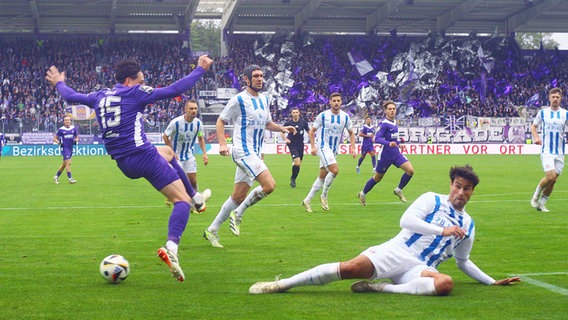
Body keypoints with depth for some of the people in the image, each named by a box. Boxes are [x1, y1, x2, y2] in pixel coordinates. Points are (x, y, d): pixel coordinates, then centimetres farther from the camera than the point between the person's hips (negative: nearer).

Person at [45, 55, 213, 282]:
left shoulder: (100, 96, 14)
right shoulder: (134, 93, -5)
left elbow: (71, 96, 31)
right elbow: (175, 90, -9)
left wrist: (59, 83, 52)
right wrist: (200, 69, 1)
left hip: (123, 164, 8)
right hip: (144, 156, -8)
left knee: (168, 152, 37)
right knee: (181, 200, -6)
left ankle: (196, 198, 39)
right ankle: (171, 247, -29)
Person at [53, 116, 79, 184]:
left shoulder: (74, 128, 6)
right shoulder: (61, 129, -5)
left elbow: (77, 137, 18)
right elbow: (54, 138, 2)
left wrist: (76, 140, -4)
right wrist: (59, 142, -16)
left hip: (70, 148, 5)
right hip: (64, 148, -5)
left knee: (64, 164, 12)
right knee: (68, 163, -15)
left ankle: (56, 176, 25)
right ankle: (70, 178, -11)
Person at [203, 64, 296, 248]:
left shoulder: (265, 99, 14)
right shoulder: (239, 100, -7)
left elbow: (267, 123, 26)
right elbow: (220, 121, -1)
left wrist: (282, 128, 7)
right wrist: (222, 144, -14)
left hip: (255, 154, 8)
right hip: (243, 151, -8)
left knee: (238, 197, 7)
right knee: (269, 185, -22)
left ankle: (212, 230, 18)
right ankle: (238, 214, -5)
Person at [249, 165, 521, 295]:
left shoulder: (468, 225, 20)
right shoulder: (432, 200, 7)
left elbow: (463, 262, 31)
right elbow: (406, 220, -9)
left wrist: (493, 282, 27)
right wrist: (442, 231, -12)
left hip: (421, 268, 3)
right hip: (398, 251, -3)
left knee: (445, 283, -34)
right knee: (352, 267, -28)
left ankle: (379, 288, -26)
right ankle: (282, 284, -21)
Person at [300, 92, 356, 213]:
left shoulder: (345, 117, 2)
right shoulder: (323, 115, -8)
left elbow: (351, 133, 14)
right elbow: (311, 131, -1)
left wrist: (352, 147, 0)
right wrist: (313, 146, -11)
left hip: (334, 150, 5)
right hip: (323, 147, -5)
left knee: (322, 177, 7)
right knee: (335, 170, -24)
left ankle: (307, 201, 15)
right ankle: (324, 196, -6)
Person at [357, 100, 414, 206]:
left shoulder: (394, 122, 6)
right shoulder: (384, 124, -18)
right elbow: (377, 138, -29)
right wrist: (389, 143, -43)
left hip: (396, 153, 7)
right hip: (385, 155, -7)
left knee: (410, 170, -11)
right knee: (377, 178, 8)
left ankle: (398, 190, 10)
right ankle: (362, 194, 31)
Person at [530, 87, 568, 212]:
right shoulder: (543, 112, 2)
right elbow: (533, 126, 15)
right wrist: (536, 137, -4)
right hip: (546, 151, -3)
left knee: (553, 180, 4)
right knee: (550, 177, -18)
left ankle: (541, 203, 20)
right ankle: (535, 197, 5)